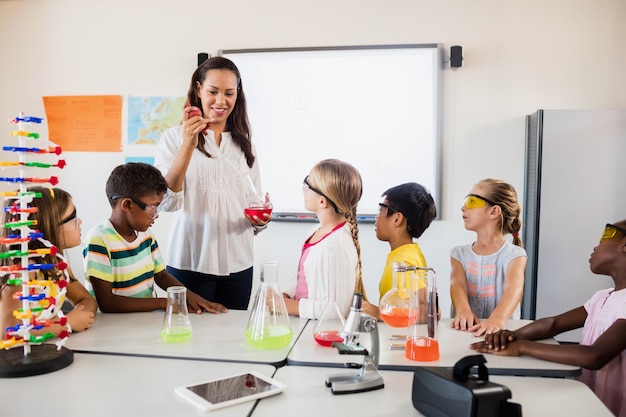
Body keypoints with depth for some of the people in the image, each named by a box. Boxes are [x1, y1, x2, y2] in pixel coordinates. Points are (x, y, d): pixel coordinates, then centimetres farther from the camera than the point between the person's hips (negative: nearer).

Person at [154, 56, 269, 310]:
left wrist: (261, 219, -7)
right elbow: (167, 202, -14)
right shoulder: (174, 137, -1)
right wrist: (188, 144, -22)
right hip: (189, 263, -3)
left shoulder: (244, 144, 11)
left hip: (237, 264, 4)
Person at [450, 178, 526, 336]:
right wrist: (463, 311, -29)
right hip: (465, 330, 2)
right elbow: (457, 284, -8)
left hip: (499, 331, -2)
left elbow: (514, 288, -18)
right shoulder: (459, 254, 9)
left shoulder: (514, 255, -1)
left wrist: (498, 319, -37)